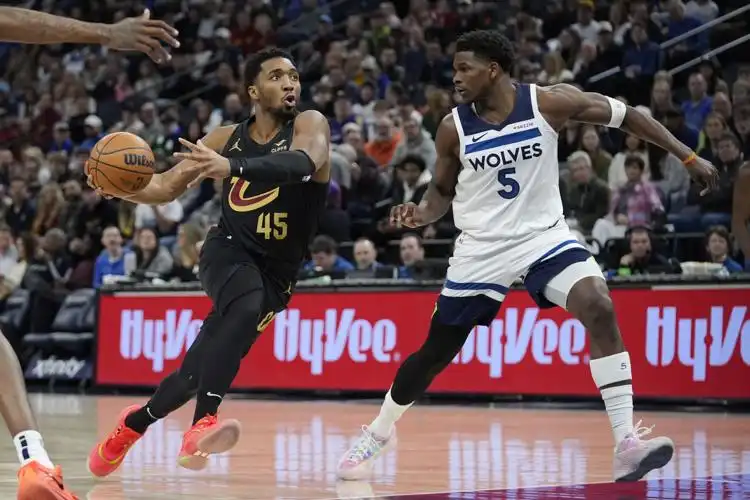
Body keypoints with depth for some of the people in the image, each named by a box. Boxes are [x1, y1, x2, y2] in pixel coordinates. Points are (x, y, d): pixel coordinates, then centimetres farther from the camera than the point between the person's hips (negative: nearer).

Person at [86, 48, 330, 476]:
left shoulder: (310, 125, -8)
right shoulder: (228, 138, 3)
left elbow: (303, 163, -33)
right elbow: (166, 187, 10)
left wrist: (233, 167, -49)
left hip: (276, 273, 0)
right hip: (229, 250, 0)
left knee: (201, 367, 2)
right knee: (247, 306, -35)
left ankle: (136, 422, 29)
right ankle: (204, 423, -43)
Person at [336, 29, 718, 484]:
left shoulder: (549, 102, -13)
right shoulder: (454, 127, -9)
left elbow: (627, 116, -4)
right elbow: (443, 191, 6)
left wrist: (688, 156, -5)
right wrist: (422, 213, -16)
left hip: (545, 234, -1)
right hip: (483, 246, 1)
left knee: (599, 309, -27)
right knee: (435, 353, 8)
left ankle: (627, 443, -26)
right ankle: (379, 432, 35)